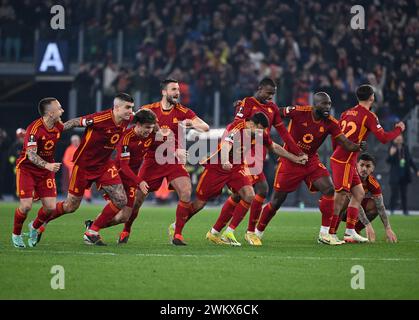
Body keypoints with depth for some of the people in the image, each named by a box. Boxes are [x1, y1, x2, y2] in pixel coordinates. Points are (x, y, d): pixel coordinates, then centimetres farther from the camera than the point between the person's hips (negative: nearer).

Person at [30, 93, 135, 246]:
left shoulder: (127, 120, -9)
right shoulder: (101, 118, -29)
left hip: (104, 164, 6)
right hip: (84, 164, -6)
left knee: (120, 201, -7)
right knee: (71, 206, 4)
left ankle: (92, 233, 8)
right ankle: (36, 225, 28)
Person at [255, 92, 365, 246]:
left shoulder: (331, 123, -11)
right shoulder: (298, 112, -20)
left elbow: (346, 144, -13)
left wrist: (358, 146, -34)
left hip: (311, 161, 3)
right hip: (290, 161, -3)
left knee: (329, 189, -17)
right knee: (277, 201, 1)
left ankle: (324, 234, -9)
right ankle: (258, 232, 23)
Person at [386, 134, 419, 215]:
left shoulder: (405, 148, 6)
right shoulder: (392, 148, -5)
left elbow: (410, 160, 14)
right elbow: (388, 161, -8)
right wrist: (391, 154, -27)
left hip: (404, 175, 4)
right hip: (395, 175, -4)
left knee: (404, 193, 7)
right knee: (395, 193, -7)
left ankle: (405, 210, 12)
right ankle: (392, 210, 1)